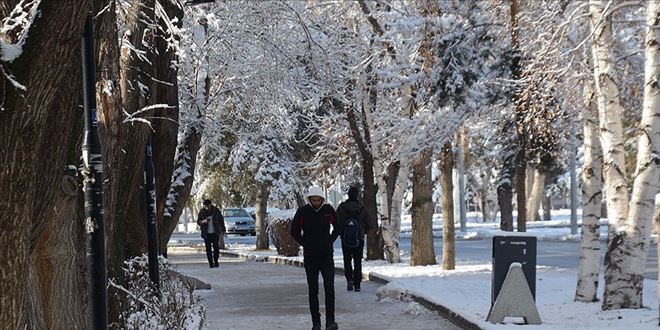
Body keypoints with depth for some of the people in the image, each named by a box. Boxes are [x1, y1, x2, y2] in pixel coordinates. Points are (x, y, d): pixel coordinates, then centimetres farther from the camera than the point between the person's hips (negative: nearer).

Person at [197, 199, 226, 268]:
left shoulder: (216, 210, -2)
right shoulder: (201, 212, -3)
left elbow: (221, 220, 9)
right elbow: (198, 222, 1)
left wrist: (223, 230, 12)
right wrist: (204, 221, -21)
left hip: (215, 233, 0)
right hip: (206, 233, 0)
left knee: (216, 247, -7)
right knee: (208, 248, -3)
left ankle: (216, 261, 5)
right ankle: (210, 262, 4)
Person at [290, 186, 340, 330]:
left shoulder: (328, 210, 1)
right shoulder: (302, 212, -4)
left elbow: (338, 227, 16)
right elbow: (294, 231, 7)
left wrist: (330, 241, 5)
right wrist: (305, 244, -1)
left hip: (327, 255, 0)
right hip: (310, 257, 0)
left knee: (329, 287, -11)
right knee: (313, 290, 4)